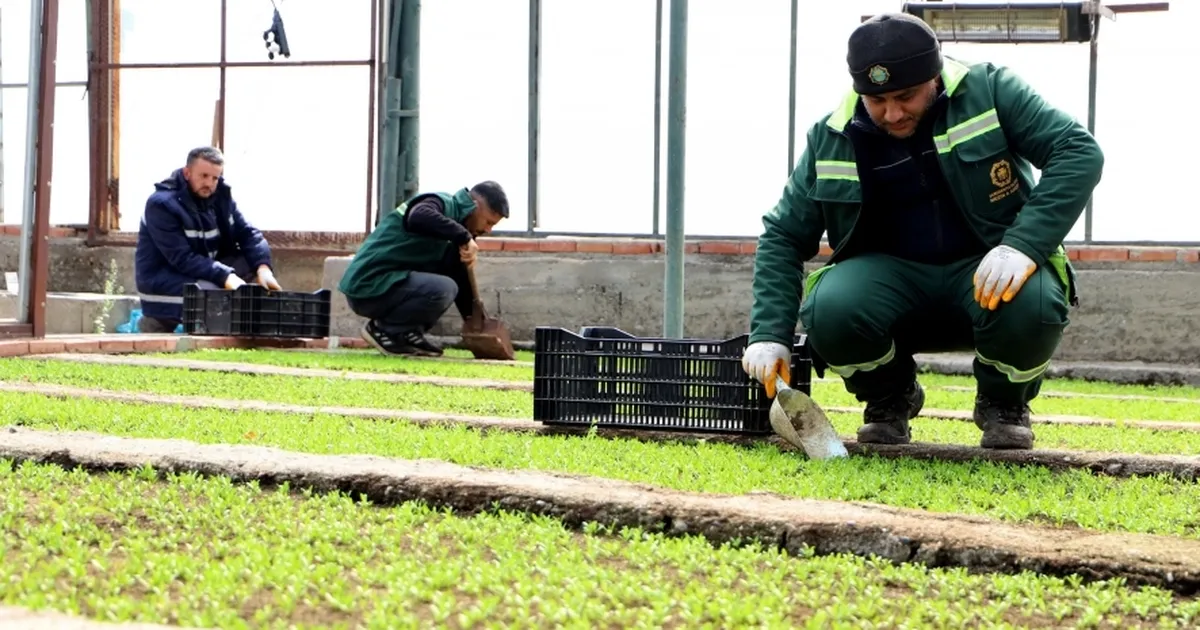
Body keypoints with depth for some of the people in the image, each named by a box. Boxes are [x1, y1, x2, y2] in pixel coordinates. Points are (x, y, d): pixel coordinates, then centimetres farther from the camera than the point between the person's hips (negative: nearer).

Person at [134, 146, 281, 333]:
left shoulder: (220, 195, 1)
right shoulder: (161, 204, -20)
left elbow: (247, 233, -1)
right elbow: (181, 258, -27)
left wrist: (263, 266, -22)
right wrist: (224, 276, -36)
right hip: (160, 279, -7)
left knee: (253, 262, -8)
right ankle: (157, 323, -10)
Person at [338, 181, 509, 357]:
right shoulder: (442, 204, -10)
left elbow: (459, 278, 21)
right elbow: (419, 218, -36)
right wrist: (464, 236, -29)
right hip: (368, 285, -10)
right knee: (443, 289, -27)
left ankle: (403, 334, 7)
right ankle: (382, 329, -7)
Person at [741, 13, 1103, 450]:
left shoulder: (989, 91, -9)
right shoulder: (832, 138, -2)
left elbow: (1080, 153, -17)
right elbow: (783, 236, 3)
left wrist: (1023, 245, -30)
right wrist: (770, 333, -11)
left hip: (986, 271, -2)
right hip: (891, 278, 2)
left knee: (1030, 307, -37)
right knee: (830, 312, -32)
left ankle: (1004, 405, 0)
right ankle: (890, 399, 4)